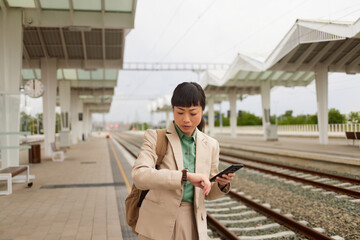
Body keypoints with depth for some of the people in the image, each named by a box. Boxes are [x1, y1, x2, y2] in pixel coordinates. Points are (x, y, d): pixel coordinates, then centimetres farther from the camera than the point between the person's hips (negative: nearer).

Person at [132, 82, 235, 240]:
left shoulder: (210, 145, 4)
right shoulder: (155, 137, -6)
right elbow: (139, 176, -23)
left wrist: (222, 184, -8)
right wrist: (186, 176, -31)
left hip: (193, 226, 3)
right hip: (158, 226, -2)